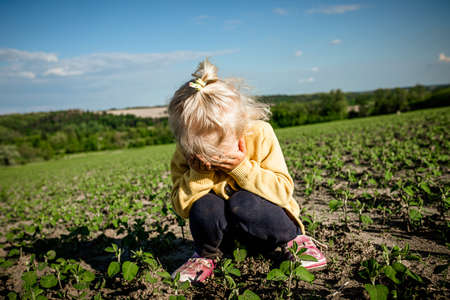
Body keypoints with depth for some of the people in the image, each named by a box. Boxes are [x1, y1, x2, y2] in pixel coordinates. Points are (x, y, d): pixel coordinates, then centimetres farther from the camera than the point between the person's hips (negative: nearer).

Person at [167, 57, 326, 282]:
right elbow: (181, 207, -12)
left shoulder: (260, 134, -20)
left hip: (269, 223, -1)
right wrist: (198, 174, -29)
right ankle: (207, 255, 1)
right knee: (204, 206, -30)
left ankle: (293, 239, -4)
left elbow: (283, 190, -19)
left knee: (242, 202, -34)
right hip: (222, 230, 2)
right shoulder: (186, 151, -14)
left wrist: (242, 168, -32)